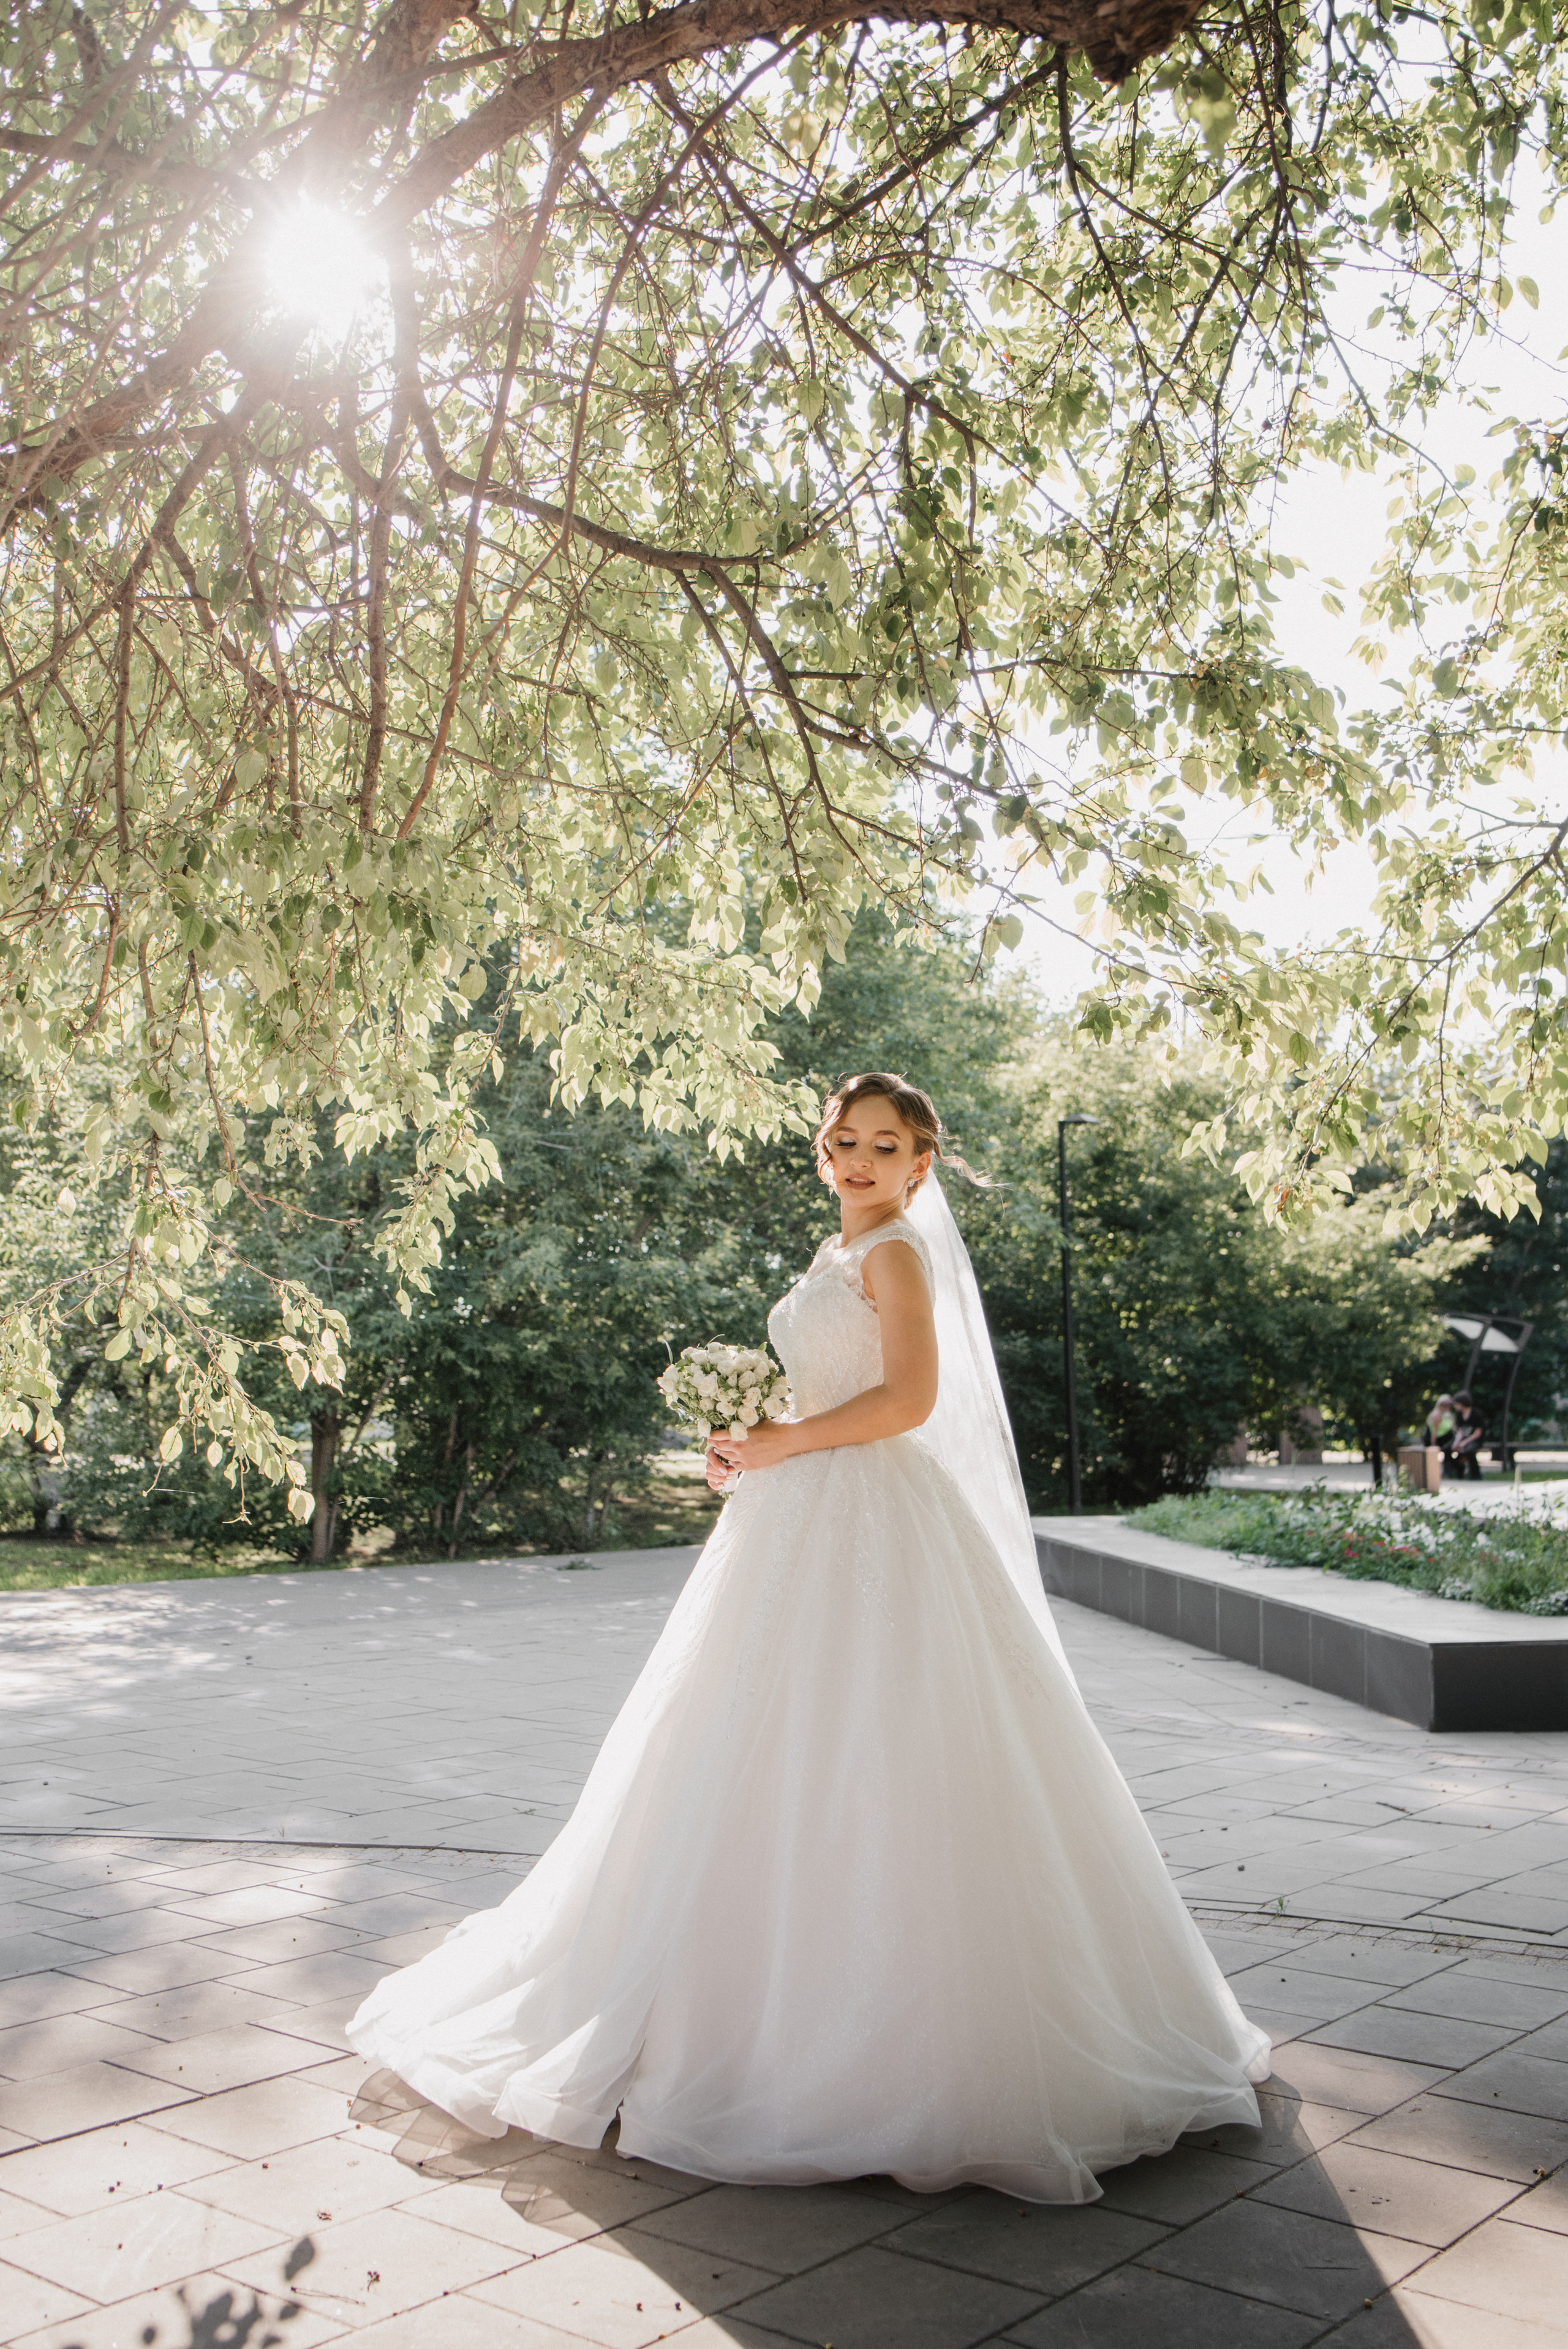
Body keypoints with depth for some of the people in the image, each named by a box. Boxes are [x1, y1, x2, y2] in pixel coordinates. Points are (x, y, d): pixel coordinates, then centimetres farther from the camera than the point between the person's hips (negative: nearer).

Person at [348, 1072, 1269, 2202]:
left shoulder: (897, 1252, -9)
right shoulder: (839, 1257, 18)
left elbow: (909, 1397, -20)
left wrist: (783, 1442, -15)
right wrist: (753, 1448, 9)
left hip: (876, 1529, -9)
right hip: (805, 1526, 9)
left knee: (863, 1763, -5)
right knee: (791, 1762, 12)